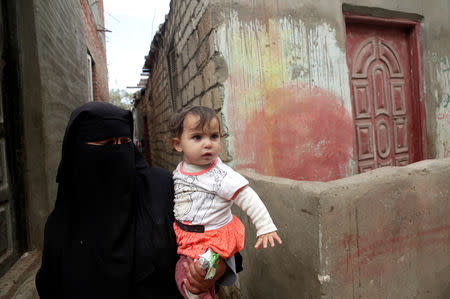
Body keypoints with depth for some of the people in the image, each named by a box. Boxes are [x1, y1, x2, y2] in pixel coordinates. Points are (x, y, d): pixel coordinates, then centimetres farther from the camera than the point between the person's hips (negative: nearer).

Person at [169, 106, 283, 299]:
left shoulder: (220, 175, -23)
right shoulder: (179, 171, -2)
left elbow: (248, 199, -22)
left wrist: (266, 228, -22)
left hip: (212, 239, -7)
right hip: (187, 237, 7)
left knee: (187, 277, -9)